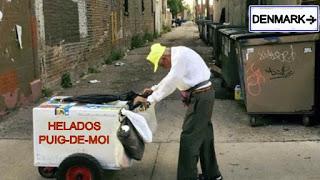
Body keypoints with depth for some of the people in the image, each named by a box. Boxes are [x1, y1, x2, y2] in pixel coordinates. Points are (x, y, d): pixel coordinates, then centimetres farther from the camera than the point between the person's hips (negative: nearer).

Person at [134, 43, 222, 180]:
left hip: (201, 97, -10)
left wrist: (150, 100, -21)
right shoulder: (177, 55, 12)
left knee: (189, 138, -7)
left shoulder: (180, 56, -19)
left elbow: (170, 83, -24)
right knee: (204, 136, 17)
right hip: (203, 95, 10)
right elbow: (171, 79, 26)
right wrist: (153, 89, 20)